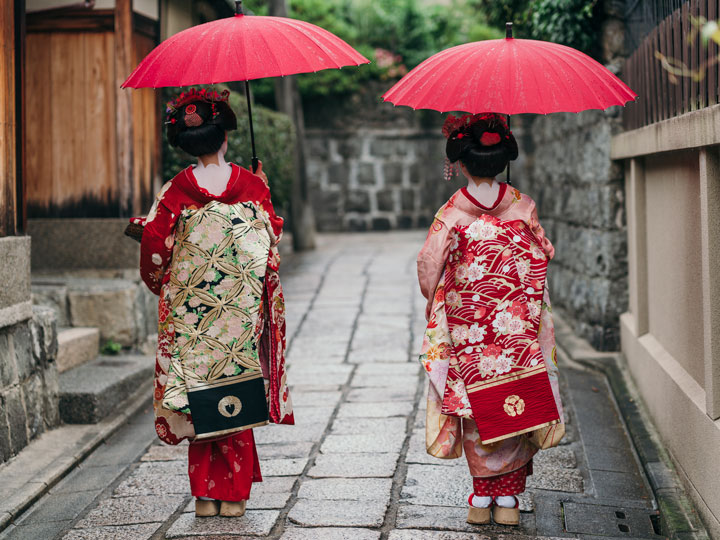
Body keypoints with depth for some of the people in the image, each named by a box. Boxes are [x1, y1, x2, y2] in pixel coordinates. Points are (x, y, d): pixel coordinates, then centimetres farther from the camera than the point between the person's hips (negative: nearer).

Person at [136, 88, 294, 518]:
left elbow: (155, 243, -7)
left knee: (202, 400, 8)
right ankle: (233, 493, 12)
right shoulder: (251, 184, -5)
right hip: (240, 306, 0)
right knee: (234, 397, 8)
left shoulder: (177, 190, -6)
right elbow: (270, 237, 3)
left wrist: (162, 282, 12)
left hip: (192, 310, 0)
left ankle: (205, 494, 12)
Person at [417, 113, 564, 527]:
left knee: (479, 410, 9)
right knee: (515, 408, 10)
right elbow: (542, 257, 2)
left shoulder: (452, 213, -11)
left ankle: (483, 497, 13)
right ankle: (508, 499, 13)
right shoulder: (522, 206, -5)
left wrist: (435, 303, 10)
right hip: (517, 327, 1)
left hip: (468, 329, -1)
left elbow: (429, 265, -9)